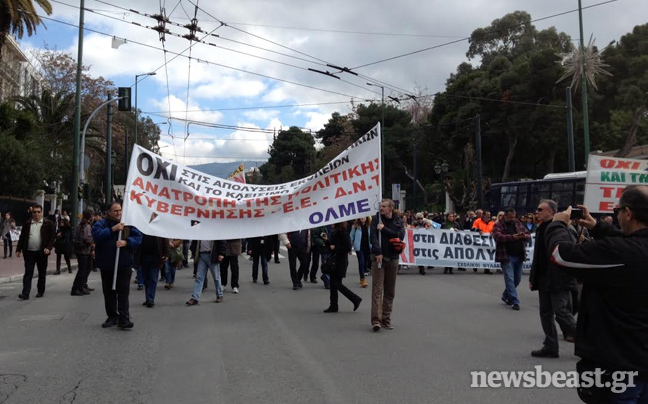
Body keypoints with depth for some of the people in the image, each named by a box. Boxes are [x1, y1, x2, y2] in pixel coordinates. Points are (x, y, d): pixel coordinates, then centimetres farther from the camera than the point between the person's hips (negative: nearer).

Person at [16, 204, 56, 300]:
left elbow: (52, 237, -3)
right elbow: (22, 237, 12)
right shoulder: (27, 224, 8)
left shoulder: (49, 223, -1)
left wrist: (48, 248, -15)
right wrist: (19, 249, 6)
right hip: (29, 252, 2)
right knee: (28, 273, 0)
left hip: (42, 252, -2)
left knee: (42, 273, 10)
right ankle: (25, 293, -2)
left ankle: (40, 291, 23)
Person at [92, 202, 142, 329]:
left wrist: (126, 242, -19)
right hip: (106, 265, 1)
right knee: (109, 292, 11)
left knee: (123, 292, -4)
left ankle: (124, 319, -4)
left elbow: (138, 237, -2)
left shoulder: (128, 223, 5)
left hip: (124, 265, -1)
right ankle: (112, 317, 23)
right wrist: (113, 229, -20)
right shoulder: (102, 223, 3)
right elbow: (96, 235, -15)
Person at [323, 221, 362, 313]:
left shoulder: (342, 232, -16)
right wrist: (327, 241, 1)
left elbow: (348, 247, -21)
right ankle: (333, 306, 16)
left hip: (340, 262, -9)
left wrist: (335, 248, -17)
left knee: (337, 284, -5)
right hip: (335, 261, 9)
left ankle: (355, 299, 6)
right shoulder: (335, 231, 11)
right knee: (333, 283, 10)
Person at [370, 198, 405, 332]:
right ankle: (376, 319, -12)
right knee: (377, 288, -9)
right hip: (378, 257, -3)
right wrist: (378, 252, -22)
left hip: (393, 259, 3)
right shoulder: (377, 220, 3)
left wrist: (384, 229, -10)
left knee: (390, 291, 7)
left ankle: (386, 319, 15)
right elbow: (373, 237, -9)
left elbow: (400, 235, -7)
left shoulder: (398, 221, 8)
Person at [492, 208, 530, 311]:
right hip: (506, 256, -5)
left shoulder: (518, 223, 13)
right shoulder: (498, 225, -3)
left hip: (519, 256, 5)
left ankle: (506, 296, 32)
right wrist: (513, 237, -29)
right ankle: (514, 302, -1)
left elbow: (529, 235, 13)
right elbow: (497, 237, -19)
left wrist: (525, 236, -13)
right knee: (510, 279, -7)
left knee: (517, 279, 12)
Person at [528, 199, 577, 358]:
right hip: (544, 280, 8)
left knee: (561, 312, -5)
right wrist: (533, 277, 14)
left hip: (559, 280, -8)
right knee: (546, 314, 11)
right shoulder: (541, 229, 12)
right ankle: (550, 347, 20)